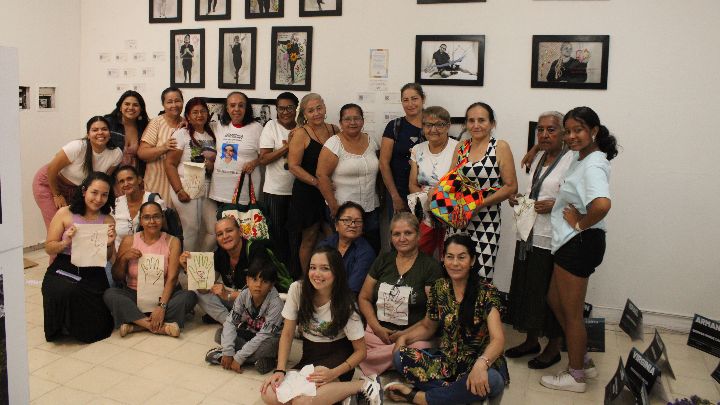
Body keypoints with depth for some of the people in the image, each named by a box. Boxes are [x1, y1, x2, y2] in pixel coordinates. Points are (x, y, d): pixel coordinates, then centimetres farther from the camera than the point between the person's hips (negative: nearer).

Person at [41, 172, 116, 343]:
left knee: (93, 331, -13)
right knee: (64, 291, -37)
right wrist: (66, 243, -18)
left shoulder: (108, 221, 5)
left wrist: (109, 244, -12)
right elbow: (49, 248, 2)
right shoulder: (65, 214, 0)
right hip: (63, 269, -1)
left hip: (92, 274, 1)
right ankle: (61, 327, 0)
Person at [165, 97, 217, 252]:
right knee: (190, 230, -3)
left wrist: (212, 165, -2)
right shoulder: (181, 134, -3)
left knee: (214, 230, 4)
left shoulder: (211, 135, 13)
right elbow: (170, 164, -7)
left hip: (207, 191, 6)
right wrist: (179, 191, -15)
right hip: (187, 190, -5)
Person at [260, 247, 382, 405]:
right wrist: (280, 371, -17)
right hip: (309, 356, 5)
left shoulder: (345, 306, -17)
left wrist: (333, 373, -25)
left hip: (337, 357, -5)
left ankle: (362, 385, -13)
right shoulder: (297, 289, -12)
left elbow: (360, 351, -10)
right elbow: (287, 334, -5)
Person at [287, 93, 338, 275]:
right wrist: (317, 182, -19)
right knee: (309, 239, 6)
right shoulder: (301, 134, -7)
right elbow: (293, 166, -12)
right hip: (307, 194, -4)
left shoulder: (334, 130, 7)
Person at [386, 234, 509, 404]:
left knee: (492, 381, -38)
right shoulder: (439, 288, 0)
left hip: (479, 363, -3)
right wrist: (404, 338, -5)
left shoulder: (486, 293, -14)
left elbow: (498, 339, -26)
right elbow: (427, 326, 15)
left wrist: (481, 364, -47)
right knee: (400, 358, -18)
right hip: (447, 360, 3)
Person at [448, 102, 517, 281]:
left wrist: (481, 203, -14)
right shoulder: (461, 147, 10)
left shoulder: (500, 148, -3)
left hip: (486, 220, -4)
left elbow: (511, 186, -5)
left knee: (480, 277, -3)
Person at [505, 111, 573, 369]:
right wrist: (518, 201, 6)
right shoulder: (538, 159, 13)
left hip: (552, 240, -8)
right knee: (526, 289, 15)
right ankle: (531, 340, 32)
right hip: (529, 235, 8)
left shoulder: (571, 161, -11)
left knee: (550, 295, 4)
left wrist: (554, 205, -25)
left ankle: (554, 348, 23)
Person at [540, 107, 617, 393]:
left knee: (571, 312, 5)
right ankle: (584, 362, 34)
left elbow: (602, 204, -39)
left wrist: (580, 223, -23)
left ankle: (575, 376, 24)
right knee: (555, 300, 21)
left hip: (579, 243, -10)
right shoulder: (581, 157, 9)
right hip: (572, 243, 10)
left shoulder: (593, 165, -21)